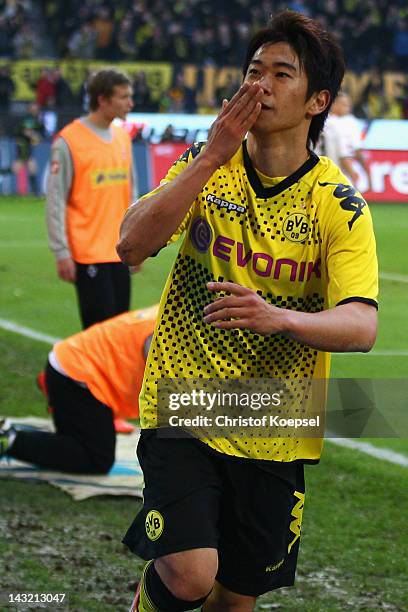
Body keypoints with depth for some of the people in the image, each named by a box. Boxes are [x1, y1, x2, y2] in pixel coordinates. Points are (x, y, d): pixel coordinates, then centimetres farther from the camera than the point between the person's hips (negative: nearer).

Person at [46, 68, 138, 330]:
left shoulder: (123, 136, 11)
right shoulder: (69, 141, -10)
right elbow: (56, 200, -9)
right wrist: (61, 252, -11)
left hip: (120, 251, 6)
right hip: (88, 254, -6)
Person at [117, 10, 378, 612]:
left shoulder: (339, 204, -6)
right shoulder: (207, 165, 0)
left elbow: (361, 324, -18)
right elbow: (131, 245, -14)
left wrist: (279, 318, -38)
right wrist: (212, 157, -21)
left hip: (274, 435, 1)